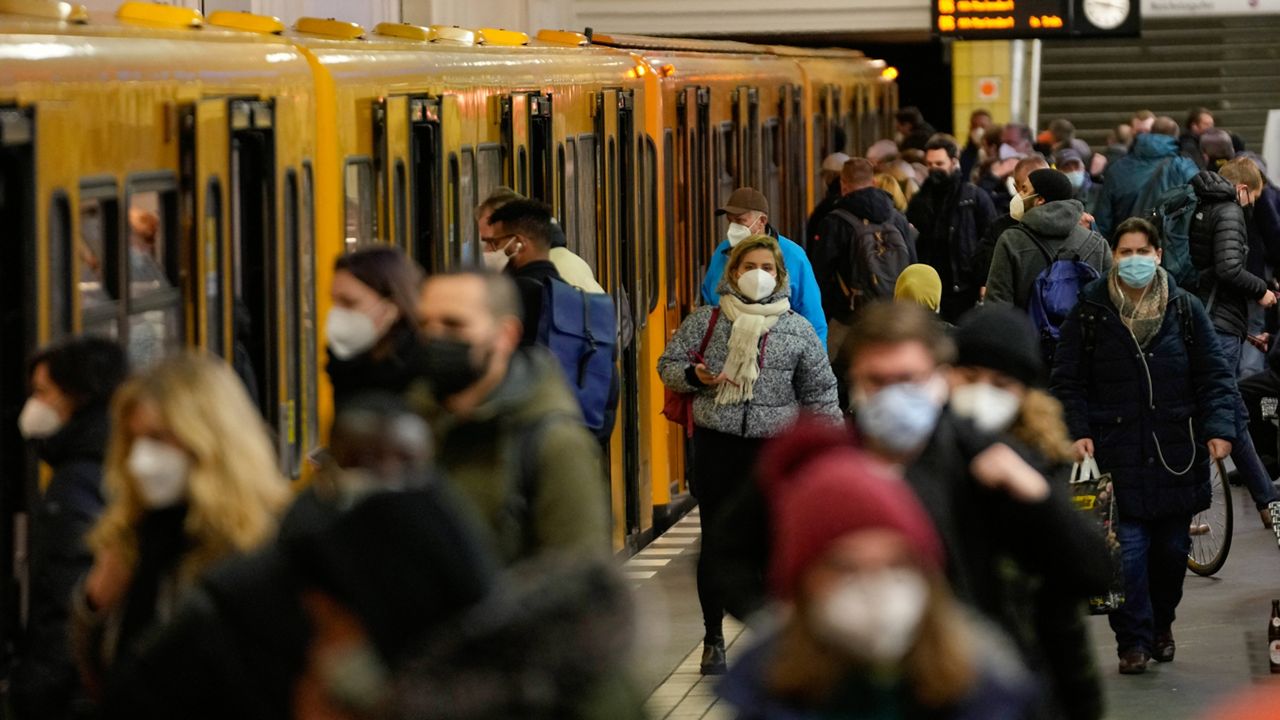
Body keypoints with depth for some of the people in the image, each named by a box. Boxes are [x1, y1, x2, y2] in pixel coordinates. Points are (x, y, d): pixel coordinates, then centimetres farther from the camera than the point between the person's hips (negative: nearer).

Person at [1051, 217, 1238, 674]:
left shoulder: (1185, 310, 5)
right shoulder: (1090, 312, 2)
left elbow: (1215, 375, 6)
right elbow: (1068, 380, 5)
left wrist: (1219, 429, -6)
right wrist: (1076, 432, -8)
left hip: (1176, 453, 2)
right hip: (1117, 453, -2)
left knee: (1172, 548, 10)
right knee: (1127, 548, -9)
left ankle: (1161, 625, 32)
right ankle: (1133, 640, 2)